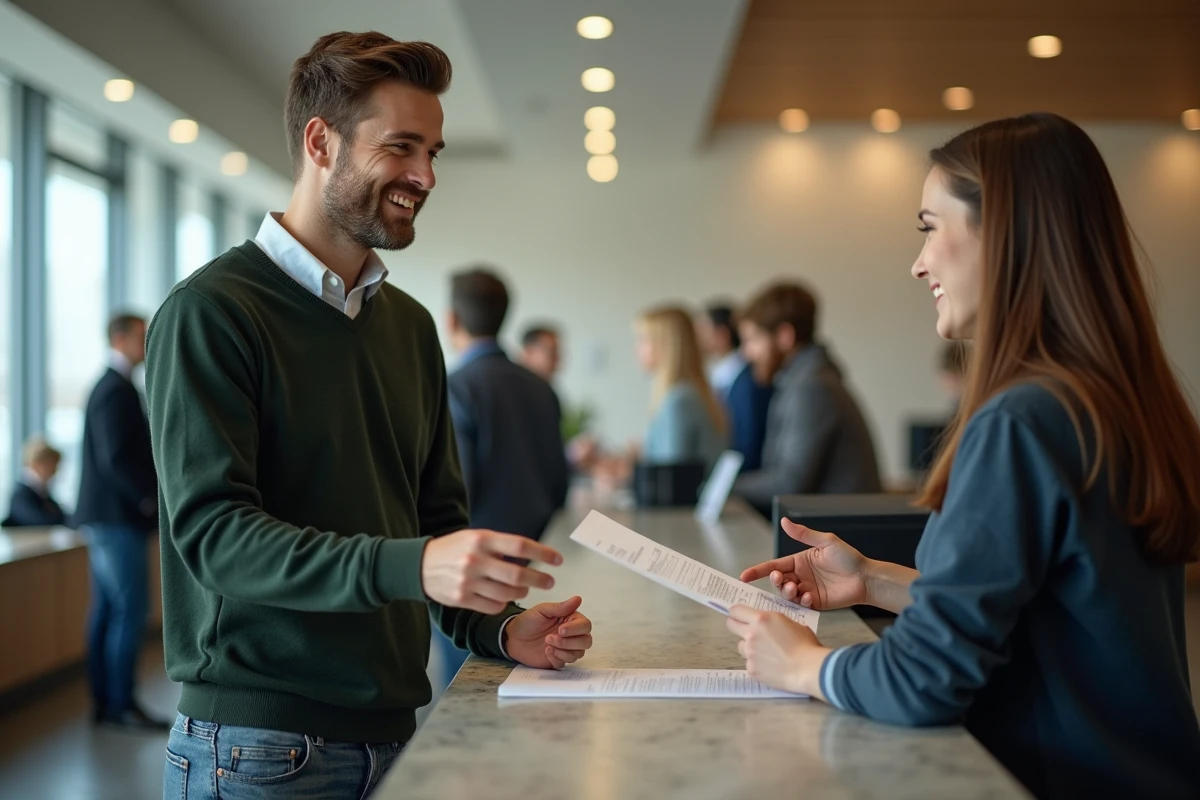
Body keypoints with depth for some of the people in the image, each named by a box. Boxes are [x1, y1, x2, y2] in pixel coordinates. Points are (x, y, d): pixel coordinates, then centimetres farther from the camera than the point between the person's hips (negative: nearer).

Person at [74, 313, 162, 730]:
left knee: (107, 609, 10)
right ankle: (120, 703, -4)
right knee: (131, 609, -7)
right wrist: (151, 496, -13)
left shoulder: (109, 387, 17)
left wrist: (148, 492, 11)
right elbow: (116, 458, -22)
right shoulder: (118, 390, -15)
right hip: (119, 517, -10)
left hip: (105, 516, 10)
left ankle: (103, 700, 15)